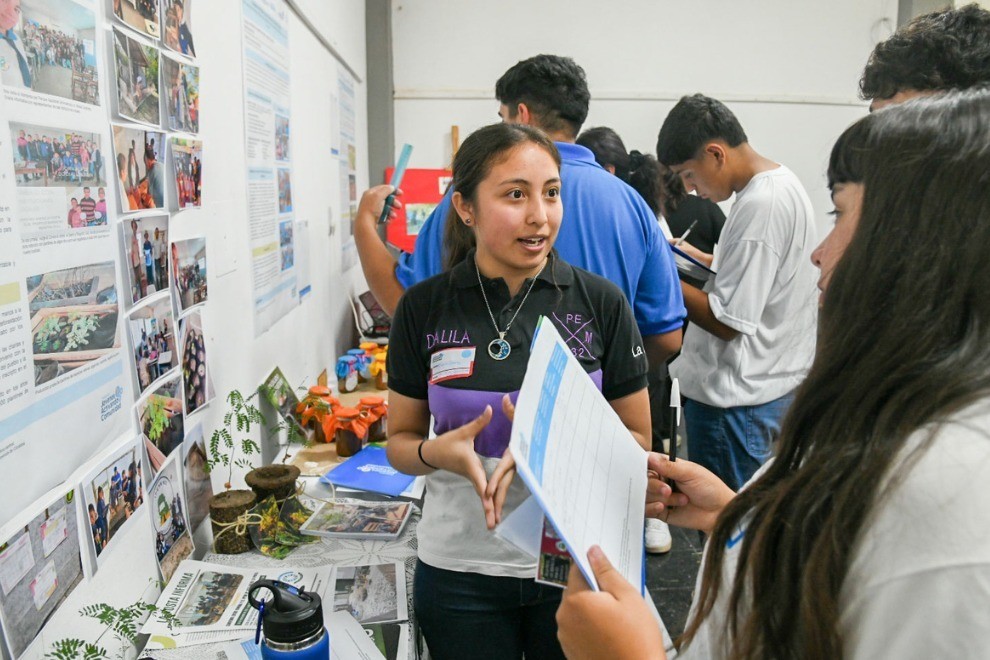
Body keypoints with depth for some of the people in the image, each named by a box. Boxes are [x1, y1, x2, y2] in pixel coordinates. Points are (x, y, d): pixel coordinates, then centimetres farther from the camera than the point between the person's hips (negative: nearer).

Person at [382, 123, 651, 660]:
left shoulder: (601, 302, -8)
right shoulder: (424, 307, -6)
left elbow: (637, 439, -2)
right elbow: (400, 442, 2)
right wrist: (437, 453, -20)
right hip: (460, 569, 0)